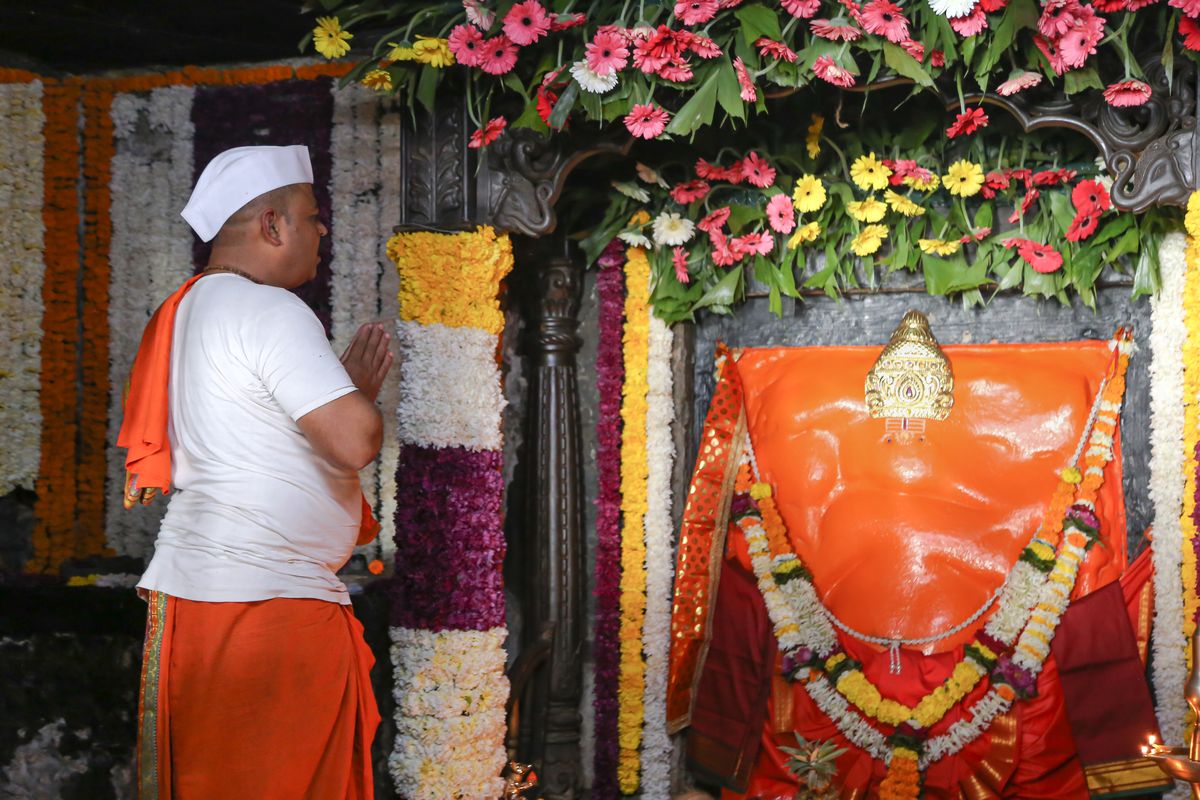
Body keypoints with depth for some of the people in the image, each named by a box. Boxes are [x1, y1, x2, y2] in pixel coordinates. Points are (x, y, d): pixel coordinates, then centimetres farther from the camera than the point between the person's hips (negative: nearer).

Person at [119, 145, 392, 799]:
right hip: (267, 598, -10)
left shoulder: (191, 307, 18)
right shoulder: (270, 310, -13)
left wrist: (348, 384, 21)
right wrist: (359, 388, 1)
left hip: (192, 581, 10)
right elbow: (355, 441, -20)